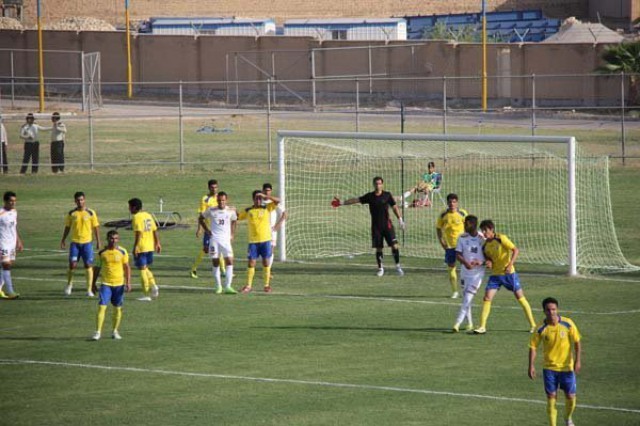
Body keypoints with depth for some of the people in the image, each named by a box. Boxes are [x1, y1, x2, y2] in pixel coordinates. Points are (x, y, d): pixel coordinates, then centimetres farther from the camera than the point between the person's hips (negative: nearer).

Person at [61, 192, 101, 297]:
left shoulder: (91, 213, 0)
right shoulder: (71, 213, 4)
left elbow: (96, 227, 4)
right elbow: (67, 227, 12)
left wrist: (98, 241, 0)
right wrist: (63, 240, 8)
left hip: (87, 242, -1)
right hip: (75, 242, 1)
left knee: (88, 265, -2)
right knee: (72, 265, -5)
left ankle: (89, 290, 4)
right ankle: (69, 284, 20)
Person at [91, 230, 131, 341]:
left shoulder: (122, 252, -1)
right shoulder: (102, 252, 0)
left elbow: (127, 268, 2)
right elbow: (98, 268, 9)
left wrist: (128, 283, -7)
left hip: (119, 284, 1)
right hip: (106, 284, -1)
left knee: (118, 308, 8)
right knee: (101, 307, -11)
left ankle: (115, 331, 23)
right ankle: (98, 332, -10)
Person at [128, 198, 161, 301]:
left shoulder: (136, 217, -12)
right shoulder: (148, 215, 11)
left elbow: (138, 233, -20)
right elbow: (155, 231, 12)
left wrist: (135, 247, -20)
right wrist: (157, 243, 18)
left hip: (140, 247, -8)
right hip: (150, 246, 8)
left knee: (142, 269, -1)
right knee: (145, 268, 21)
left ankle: (146, 295, 1)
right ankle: (153, 285, 1)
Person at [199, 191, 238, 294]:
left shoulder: (231, 211, 2)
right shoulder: (211, 210, 0)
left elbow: (234, 221, 22)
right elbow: (200, 218, 14)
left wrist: (232, 234, 12)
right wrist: (207, 230, 5)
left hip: (226, 239, 0)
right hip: (214, 239, 0)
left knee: (229, 262, -11)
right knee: (215, 263, 2)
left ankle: (228, 287, -10)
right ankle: (218, 286, 12)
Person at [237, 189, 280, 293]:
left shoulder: (267, 208, 3)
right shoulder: (248, 211, 6)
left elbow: (278, 201, -8)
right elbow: (237, 217, 12)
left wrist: (266, 196, -17)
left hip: (265, 240, -1)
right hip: (253, 241, 1)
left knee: (266, 262, 2)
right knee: (251, 262, -1)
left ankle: (267, 285, 10)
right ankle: (248, 285, 7)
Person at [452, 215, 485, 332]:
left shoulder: (482, 239, -5)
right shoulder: (462, 238, 2)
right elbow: (458, 254, -3)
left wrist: (481, 262, -19)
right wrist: (465, 262, -23)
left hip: (478, 272, -3)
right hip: (465, 272, 3)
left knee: (468, 298, -12)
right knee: (466, 298, 9)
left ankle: (458, 323, -14)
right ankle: (469, 323, 23)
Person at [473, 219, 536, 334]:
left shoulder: (501, 238, -13)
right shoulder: (485, 245, 4)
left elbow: (516, 250, -15)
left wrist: (510, 264, -26)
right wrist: (488, 262, -6)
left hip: (508, 273, -5)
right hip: (495, 274, 5)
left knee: (520, 297, 2)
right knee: (487, 298, -7)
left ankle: (533, 325, 12)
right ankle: (482, 327, -4)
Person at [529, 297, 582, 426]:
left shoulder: (568, 324, -12)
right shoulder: (540, 328, -12)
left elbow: (577, 342, -5)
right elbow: (533, 346, -4)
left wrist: (577, 361, -12)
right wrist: (531, 366, -12)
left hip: (567, 367, 0)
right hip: (549, 367, 0)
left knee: (570, 397, 5)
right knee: (551, 397, -5)